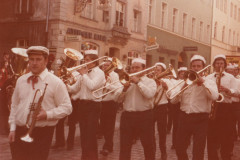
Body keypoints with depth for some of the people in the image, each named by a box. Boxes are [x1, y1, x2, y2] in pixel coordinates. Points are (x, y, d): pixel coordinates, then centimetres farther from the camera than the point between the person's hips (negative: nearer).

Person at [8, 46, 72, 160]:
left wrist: (47, 114, -18)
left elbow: (67, 107, -5)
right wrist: (12, 128, 10)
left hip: (42, 134, -4)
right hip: (19, 132, 4)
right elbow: (14, 106, 16)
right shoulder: (21, 81, 11)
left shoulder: (55, 82, -4)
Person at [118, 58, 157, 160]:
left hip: (144, 116, -3)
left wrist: (138, 82, -14)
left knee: (149, 146, 5)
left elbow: (150, 94, -18)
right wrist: (124, 89, -7)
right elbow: (119, 99, 9)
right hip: (127, 116, 4)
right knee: (124, 146, 8)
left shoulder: (150, 81, 3)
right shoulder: (128, 81, 15)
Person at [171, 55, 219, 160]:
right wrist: (182, 88, -11)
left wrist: (202, 81, -16)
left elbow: (214, 96, -19)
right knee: (179, 148, 10)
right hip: (184, 117, 4)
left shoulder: (209, 82, 3)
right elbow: (173, 101, 5)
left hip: (200, 119, -3)